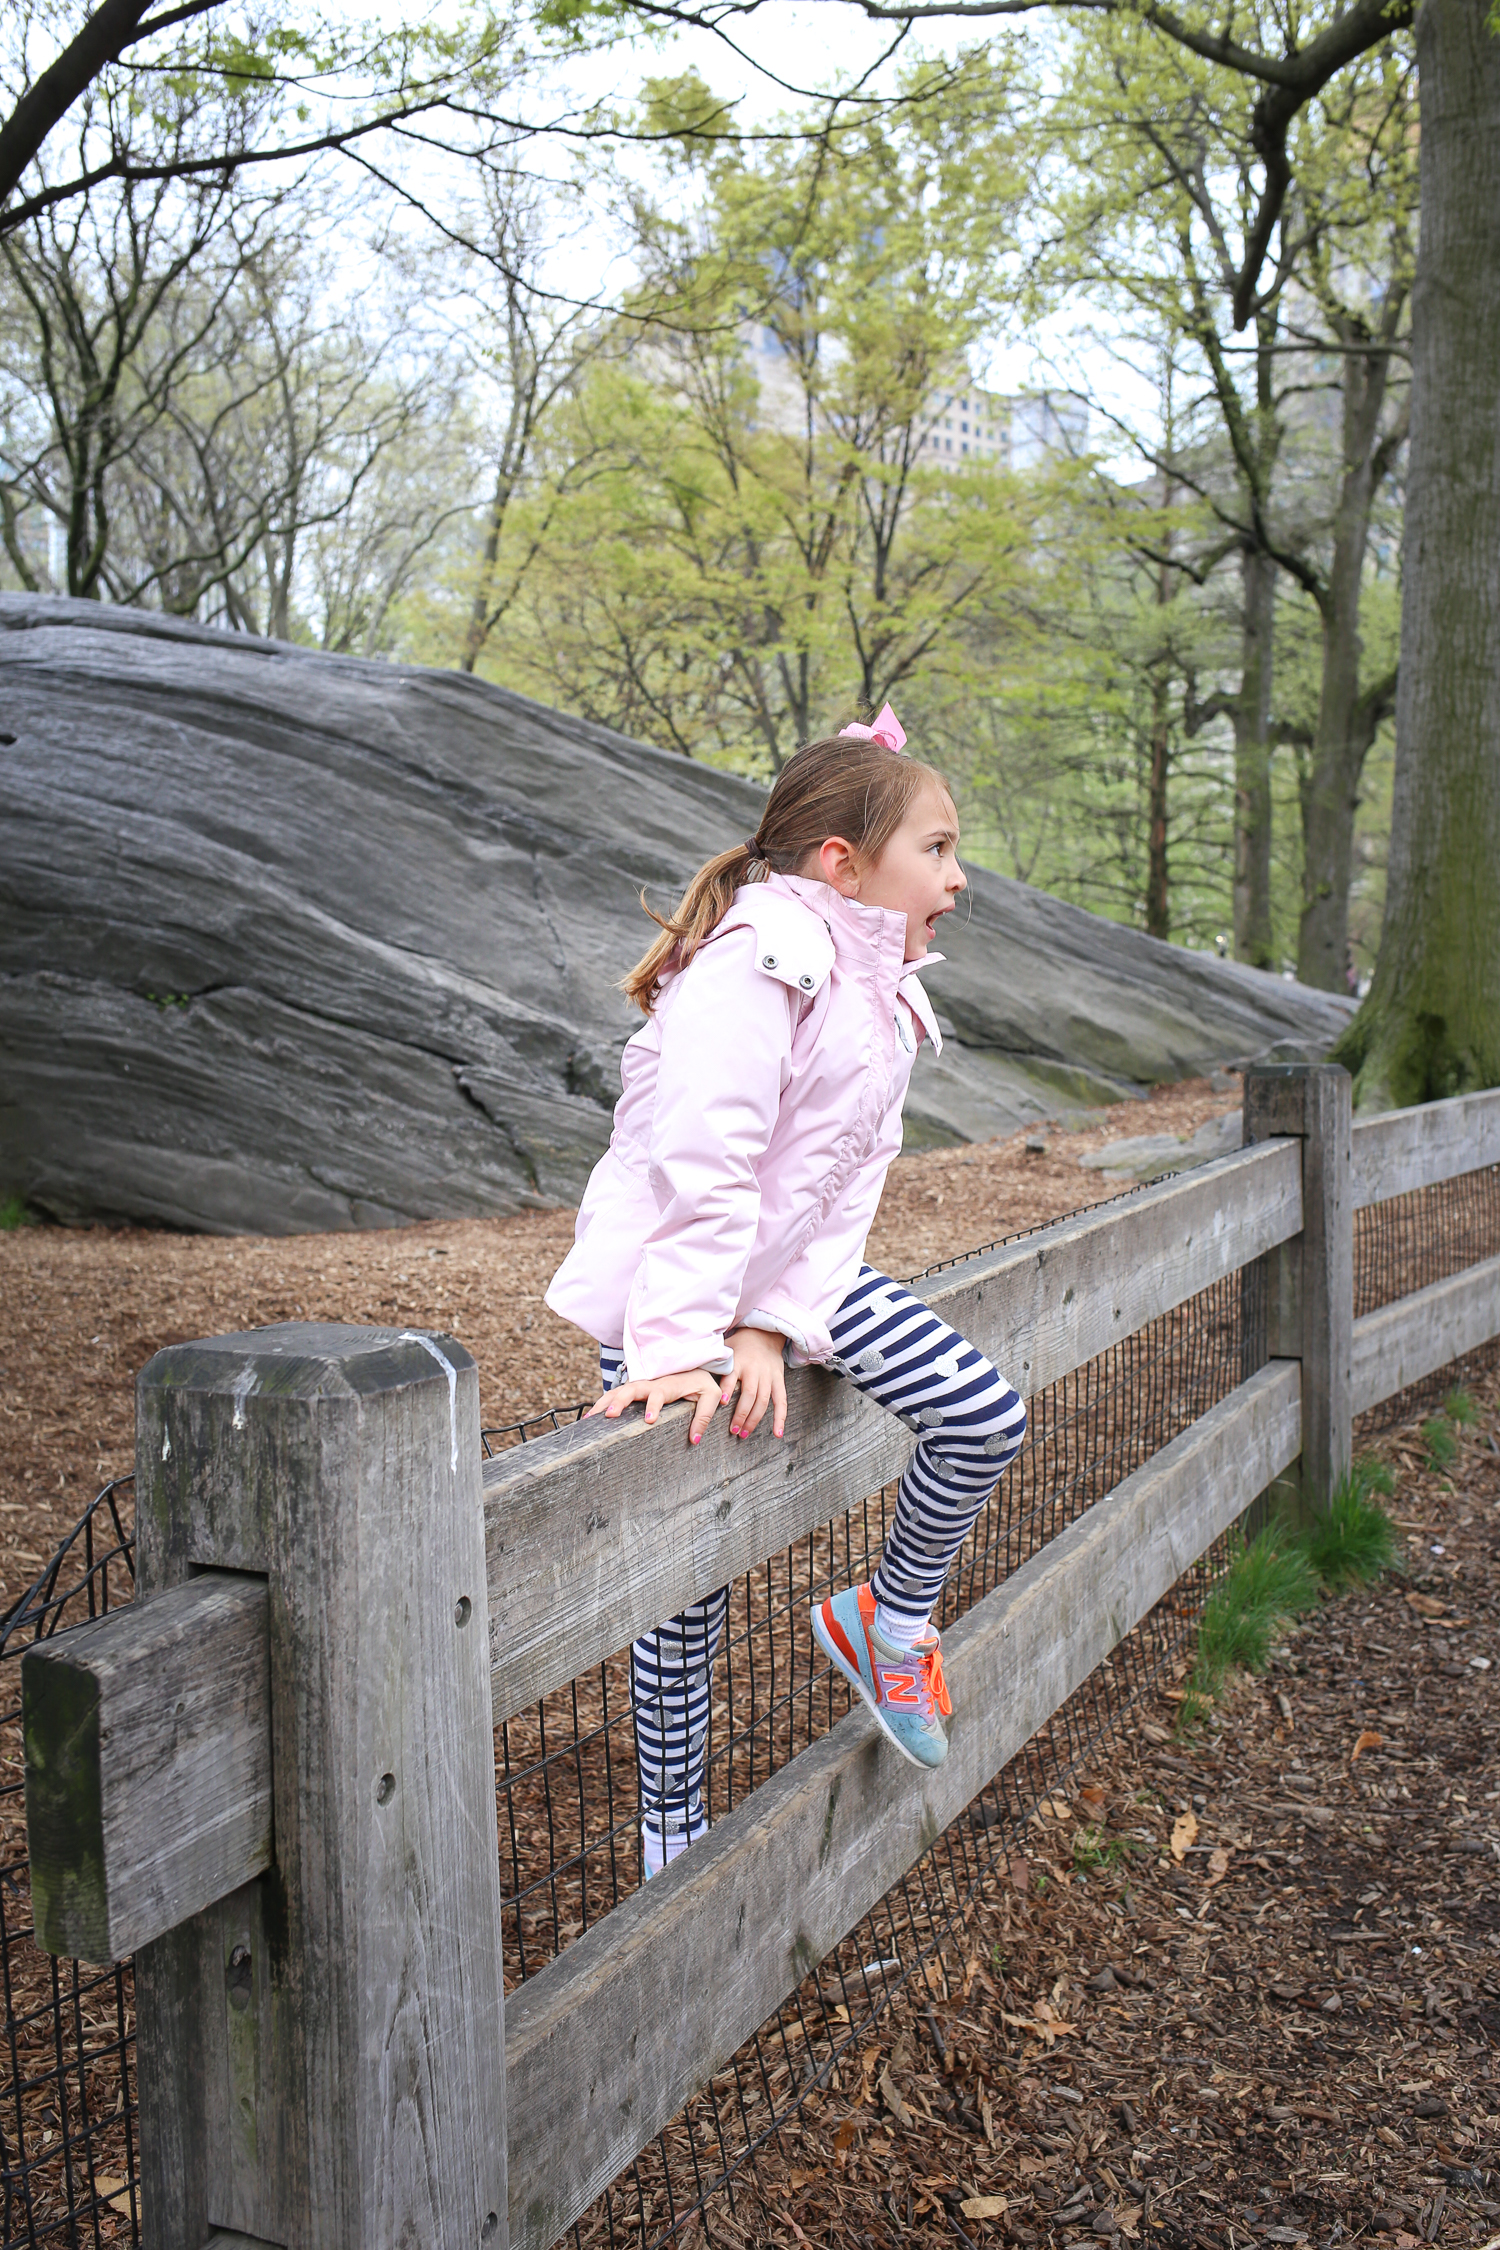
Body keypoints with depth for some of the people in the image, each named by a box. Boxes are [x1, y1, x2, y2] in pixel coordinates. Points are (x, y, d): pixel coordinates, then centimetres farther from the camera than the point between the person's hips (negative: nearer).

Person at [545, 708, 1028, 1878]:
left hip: (792, 1277, 7)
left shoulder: (884, 995, 4)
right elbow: (705, 1174, -29)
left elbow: (847, 1184, -2)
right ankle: (671, 1830, 20)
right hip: (666, 1291, -7)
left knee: (988, 1416, -5)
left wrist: (772, 1328, -12)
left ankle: (893, 1619, 19)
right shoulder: (755, 968, -24)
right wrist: (682, 1346, -29)